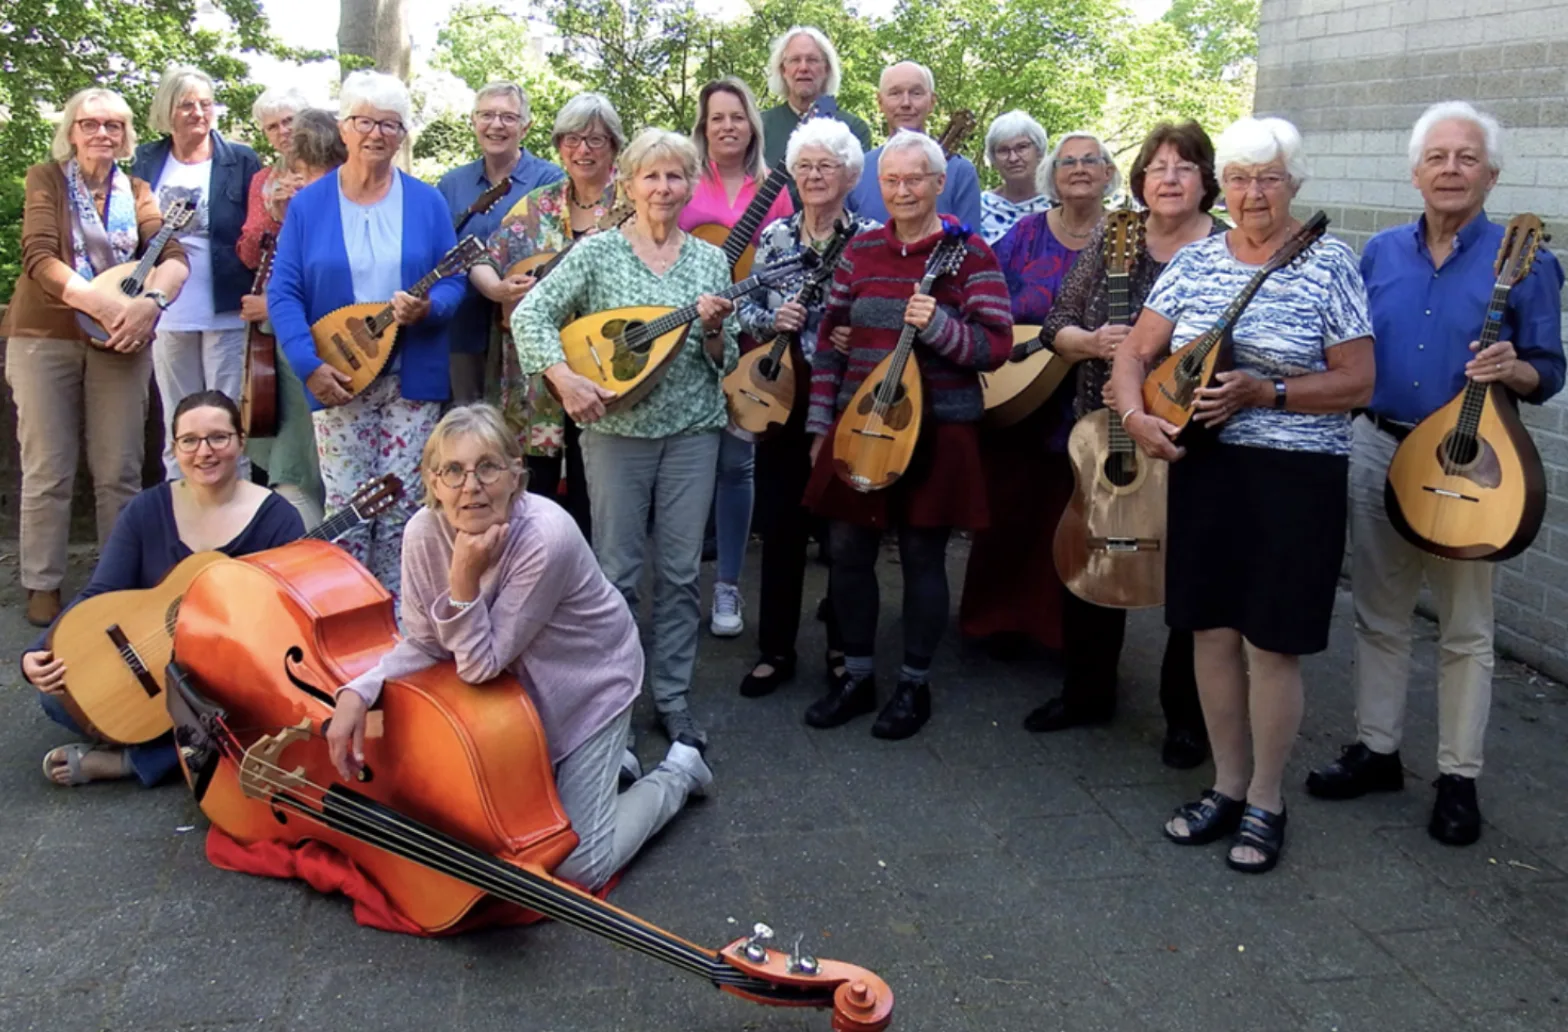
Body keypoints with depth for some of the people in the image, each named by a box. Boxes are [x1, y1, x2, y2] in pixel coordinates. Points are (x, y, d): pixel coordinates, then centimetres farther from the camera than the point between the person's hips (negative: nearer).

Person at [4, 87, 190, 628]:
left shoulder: (136, 191, 11)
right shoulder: (46, 178, 3)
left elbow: (174, 256, -3)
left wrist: (150, 302, -24)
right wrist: (106, 306, -24)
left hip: (120, 341, 2)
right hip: (45, 337, -2)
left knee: (120, 471, 4)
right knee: (48, 471, 2)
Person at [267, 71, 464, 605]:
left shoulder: (426, 202, 6)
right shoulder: (308, 204, 5)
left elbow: (454, 281, 5)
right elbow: (283, 291, 1)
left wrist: (427, 307, -18)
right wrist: (309, 364, -12)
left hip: (412, 380, 1)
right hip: (337, 381, 0)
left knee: (402, 507, 3)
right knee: (344, 508, -1)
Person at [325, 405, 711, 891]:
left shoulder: (547, 537, -35)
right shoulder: (425, 531, -20)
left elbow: (481, 665, -29)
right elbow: (422, 643, -9)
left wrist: (464, 579, -40)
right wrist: (357, 692, -24)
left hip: (590, 682, -5)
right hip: (516, 685, 5)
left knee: (579, 866, -3)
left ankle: (678, 770, 21)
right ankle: (602, 764, 35)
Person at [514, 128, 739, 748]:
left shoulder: (710, 260, 7)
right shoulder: (598, 253, -1)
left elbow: (724, 363, 8)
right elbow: (529, 314, -7)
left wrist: (713, 329, -13)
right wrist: (564, 378, -20)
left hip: (692, 429, 3)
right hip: (616, 428, -2)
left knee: (680, 572, 8)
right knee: (616, 573, 4)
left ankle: (673, 699, 21)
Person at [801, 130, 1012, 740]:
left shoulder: (968, 252, -3)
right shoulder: (862, 249, 9)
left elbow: (996, 346, -8)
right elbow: (830, 339, 12)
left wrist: (937, 325, -25)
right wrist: (820, 424, 8)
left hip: (936, 429, -4)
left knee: (922, 554, 4)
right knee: (848, 549, 7)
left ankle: (915, 685, 20)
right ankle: (858, 676, 24)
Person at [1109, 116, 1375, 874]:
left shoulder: (1329, 265, -6)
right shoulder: (1195, 261, 6)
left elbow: (1358, 384, -8)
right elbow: (1134, 354, 6)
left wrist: (1261, 394, -19)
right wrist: (1137, 416, -13)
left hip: (1295, 478, -4)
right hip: (1203, 468, 4)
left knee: (1270, 642, 0)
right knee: (1211, 631, 10)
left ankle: (1265, 800, 18)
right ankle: (1226, 785, 26)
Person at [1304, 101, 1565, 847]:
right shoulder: (1382, 252, 6)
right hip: (1378, 450, 4)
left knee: (1464, 629, 5)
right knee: (1378, 613, 13)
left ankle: (1458, 778, 18)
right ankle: (1376, 750, 27)